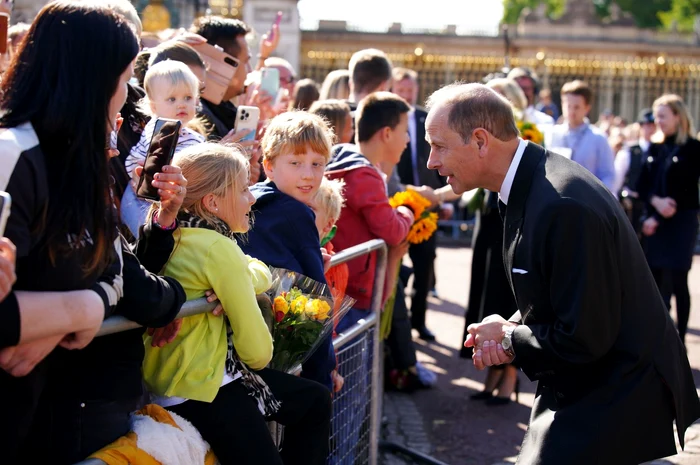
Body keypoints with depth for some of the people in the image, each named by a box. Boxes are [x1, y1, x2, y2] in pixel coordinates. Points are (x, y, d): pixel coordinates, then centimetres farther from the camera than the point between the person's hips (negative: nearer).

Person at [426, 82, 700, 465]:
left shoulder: (564, 206, -28)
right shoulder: (531, 183, 4)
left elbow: (584, 340, -27)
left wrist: (510, 338, -11)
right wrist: (511, 331, -3)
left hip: (614, 401, -9)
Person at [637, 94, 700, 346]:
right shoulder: (654, 149, 12)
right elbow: (642, 185, 9)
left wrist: (658, 219, -12)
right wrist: (656, 201, -13)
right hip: (655, 223, 5)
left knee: (676, 282, -5)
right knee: (657, 282, 6)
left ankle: (679, 341, 4)